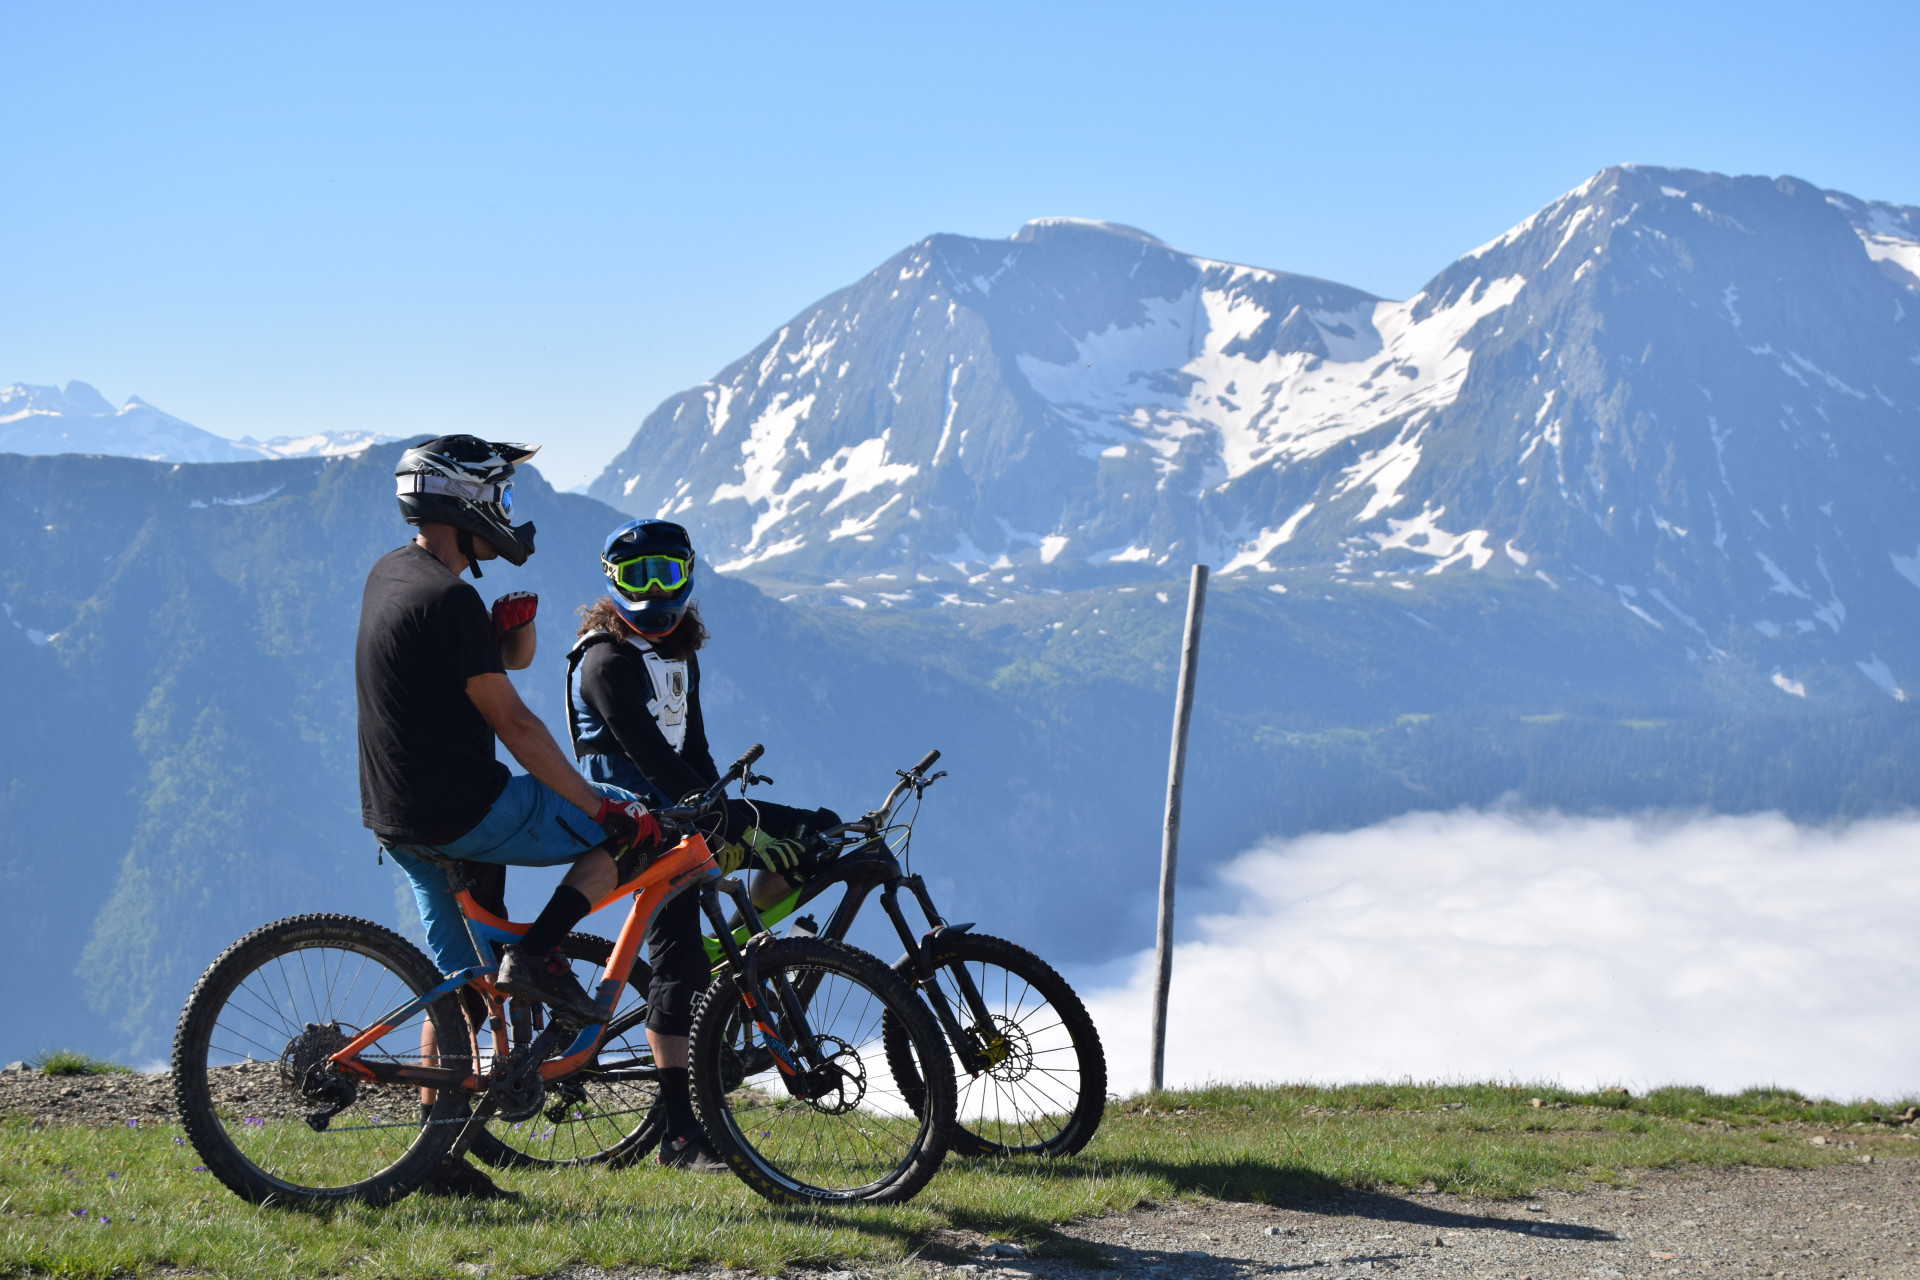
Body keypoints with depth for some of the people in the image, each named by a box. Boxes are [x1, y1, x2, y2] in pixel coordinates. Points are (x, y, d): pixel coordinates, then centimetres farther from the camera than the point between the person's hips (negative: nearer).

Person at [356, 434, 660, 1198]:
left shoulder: (389, 574, 12)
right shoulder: (446, 597, -18)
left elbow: (512, 655, 19)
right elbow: (513, 723, -18)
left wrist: (515, 616, -4)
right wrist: (603, 810, -13)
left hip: (399, 821, 9)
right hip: (463, 812, -9)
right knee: (633, 826, 3)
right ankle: (538, 955, -5)